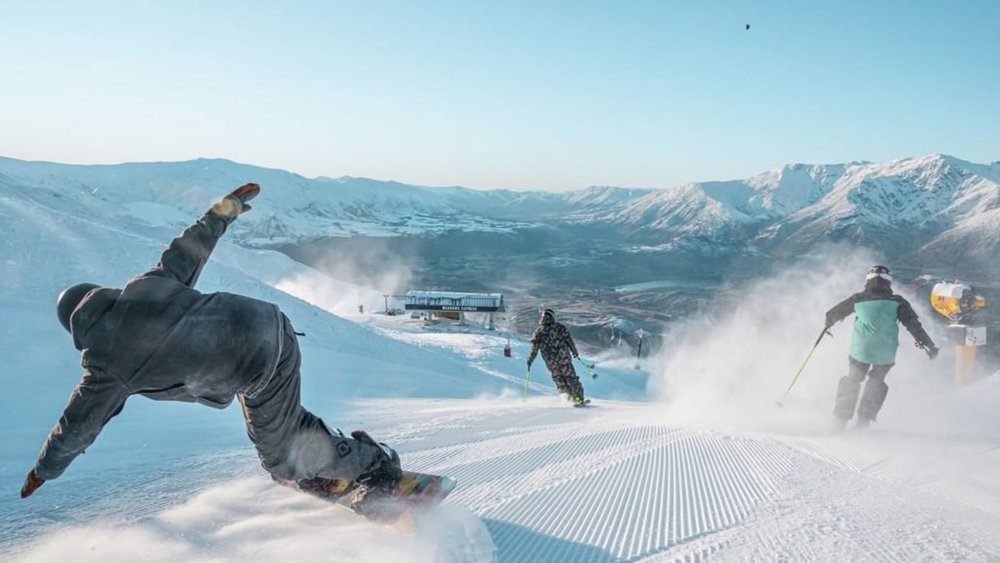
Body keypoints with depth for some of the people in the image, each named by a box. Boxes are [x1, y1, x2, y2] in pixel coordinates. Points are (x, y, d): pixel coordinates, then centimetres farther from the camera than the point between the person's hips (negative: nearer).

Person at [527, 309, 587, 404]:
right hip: (564, 358, -1)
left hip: (550, 362, 1)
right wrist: (574, 352, 13)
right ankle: (579, 397, 0)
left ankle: (570, 397, 3)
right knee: (571, 377, 5)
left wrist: (529, 361, 6)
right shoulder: (560, 327, -3)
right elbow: (569, 340, 0)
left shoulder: (538, 332, -1)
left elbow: (534, 349, -3)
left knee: (559, 381, 14)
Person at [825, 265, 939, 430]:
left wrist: (828, 323, 39)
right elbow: (914, 325, 1)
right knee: (876, 382, 22)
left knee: (852, 380, 20)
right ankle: (864, 419, 17)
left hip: (860, 350, 1)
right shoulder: (897, 302, 2)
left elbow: (833, 314, 17)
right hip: (885, 354, 0)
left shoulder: (858, 299, 5)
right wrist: (930, 346, 7)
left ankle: (840, 419, 18)